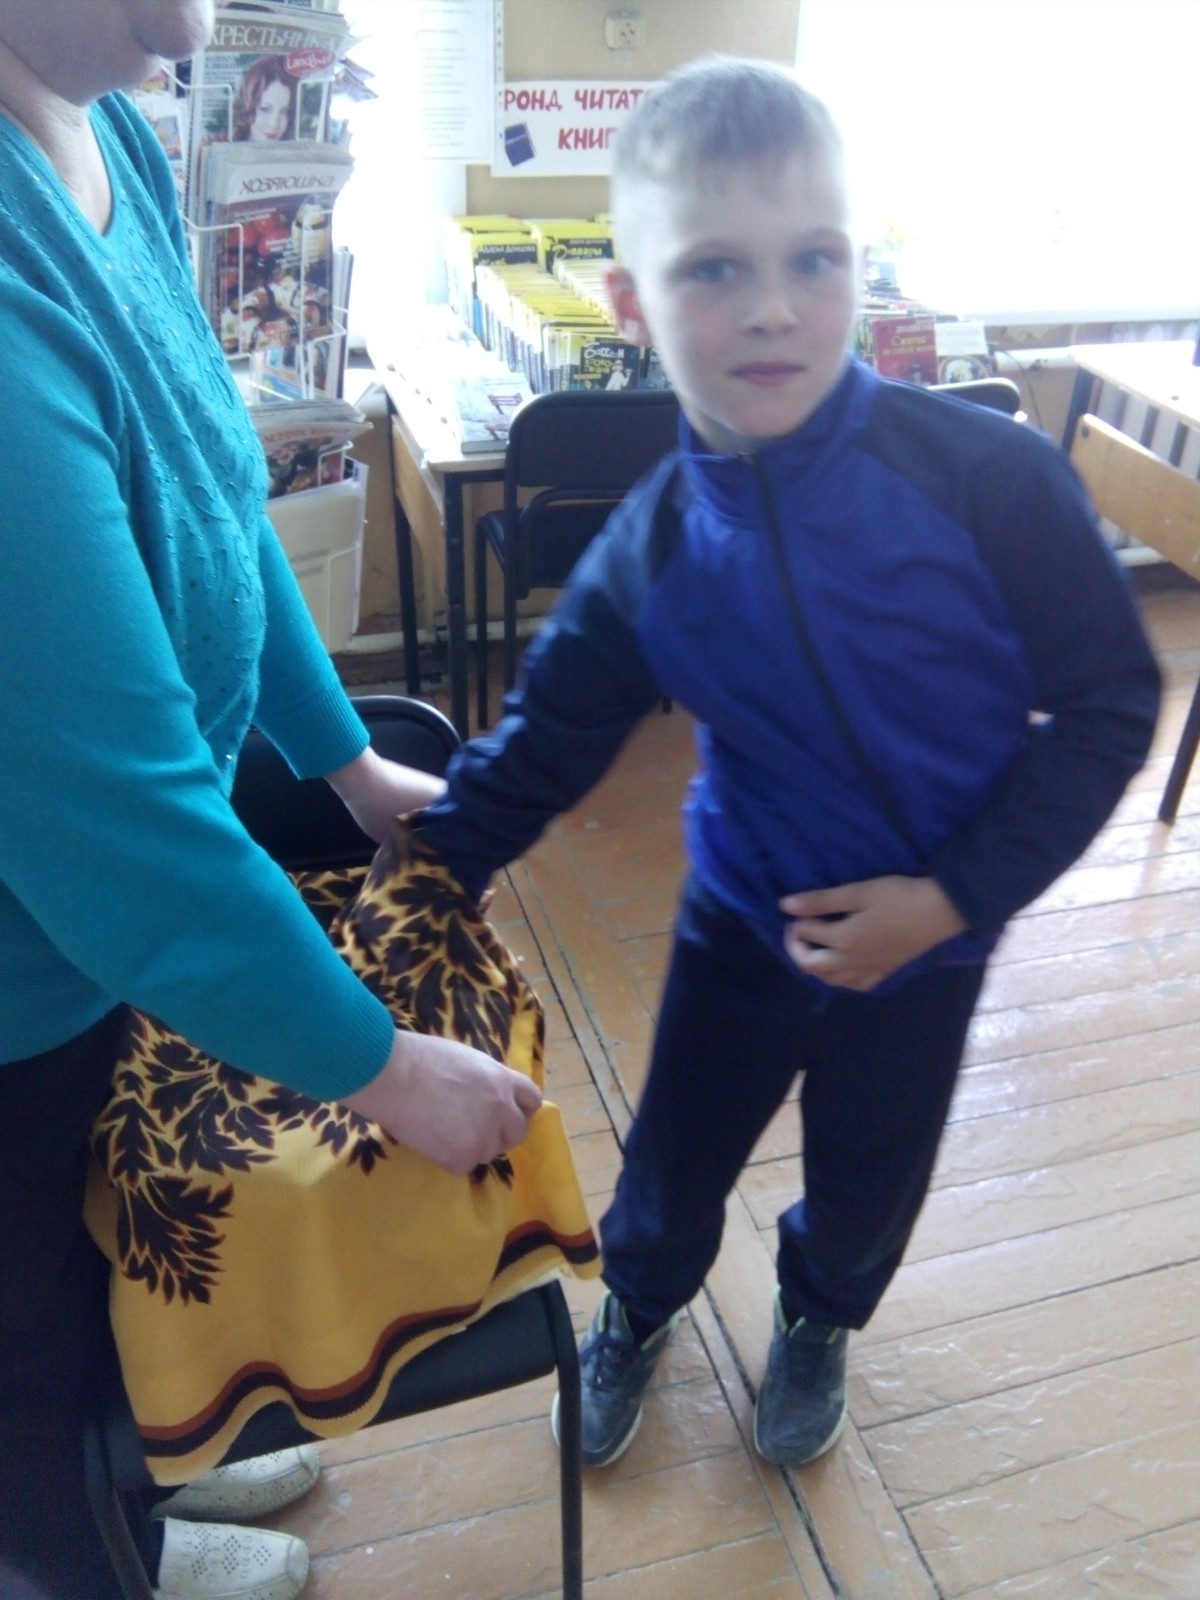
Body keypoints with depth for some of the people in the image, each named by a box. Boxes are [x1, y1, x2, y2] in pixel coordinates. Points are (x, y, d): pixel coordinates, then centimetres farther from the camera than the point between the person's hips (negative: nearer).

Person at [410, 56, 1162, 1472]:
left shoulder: (987, 477, -23)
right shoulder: (647, 554, -15)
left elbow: (1110, 702, -14)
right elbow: (537, 754, -5)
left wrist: (957, 895, -20)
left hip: (930, 933, 0)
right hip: (742, 920, 1)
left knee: (868, 1180, 21)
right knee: (673, 1160, 18)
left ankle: (819, 1318, 58)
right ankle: (636, 1309, 55)